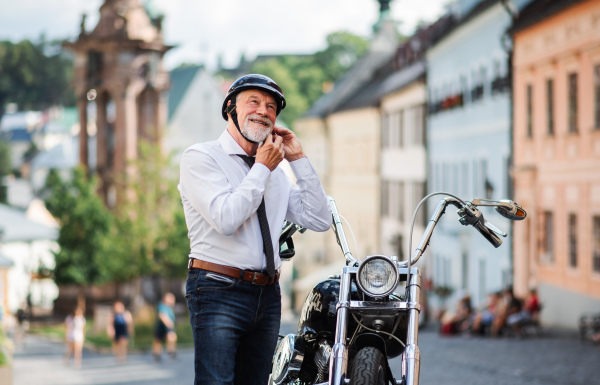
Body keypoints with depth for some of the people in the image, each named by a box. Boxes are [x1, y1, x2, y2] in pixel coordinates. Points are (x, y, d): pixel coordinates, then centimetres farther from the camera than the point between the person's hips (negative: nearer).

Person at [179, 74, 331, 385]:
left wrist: (298, 159, 8)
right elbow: (226, 219, -17)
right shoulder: (200, 157, -2)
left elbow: (319, 220, 11)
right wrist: (262, 168, -7)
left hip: (267, 297, 7)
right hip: (219, 292, -7)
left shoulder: (276, 171, 18)